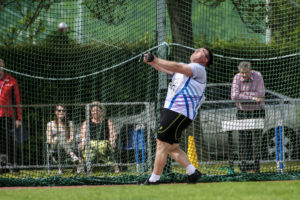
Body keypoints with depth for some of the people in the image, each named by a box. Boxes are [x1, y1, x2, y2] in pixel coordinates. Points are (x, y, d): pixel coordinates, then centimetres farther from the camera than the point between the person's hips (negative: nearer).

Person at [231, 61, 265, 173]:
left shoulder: (257, 76, -8)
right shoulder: (237, 78, -5)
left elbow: (261, 94, -18)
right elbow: (234, 96, -16)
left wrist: (243, 94, -15)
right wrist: (252, 97, -20)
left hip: (257, 111, -1)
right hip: (242, 112, 2)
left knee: (256, 138, -7)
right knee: (243, 138, -3)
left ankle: (256, 165, -4)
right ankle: (244, 165, 2)